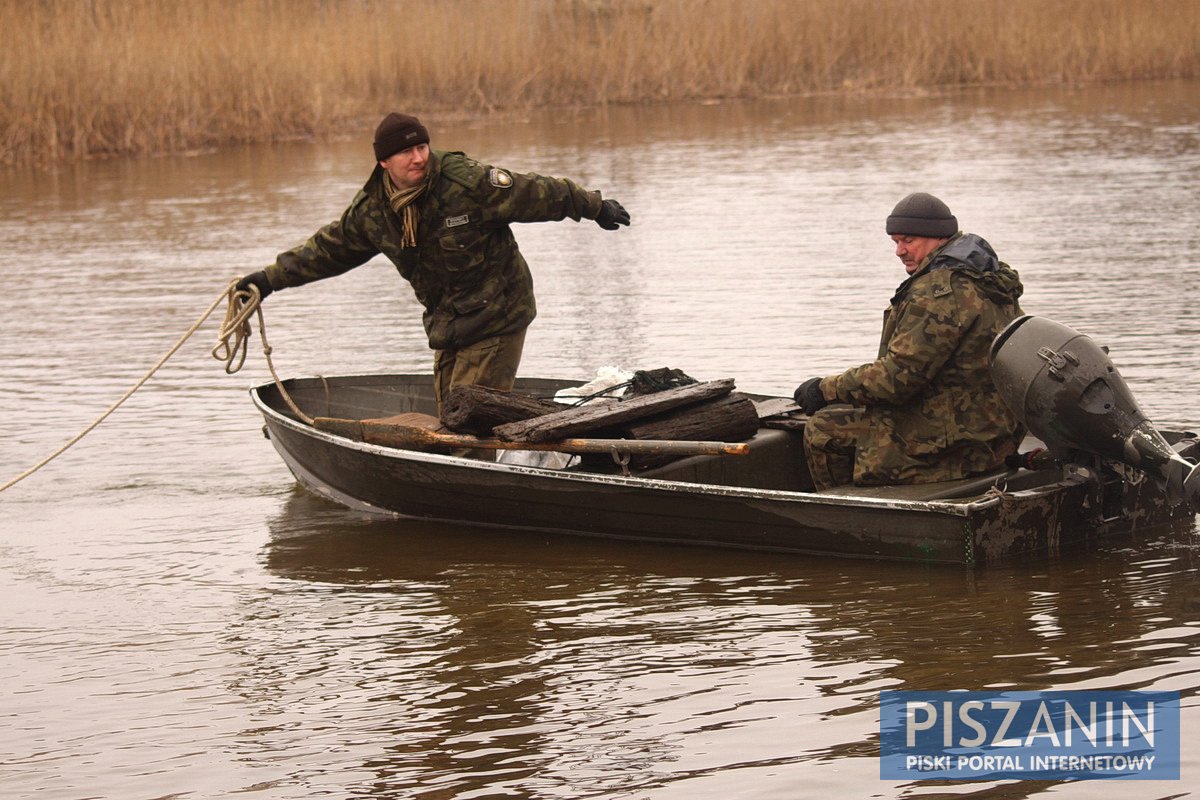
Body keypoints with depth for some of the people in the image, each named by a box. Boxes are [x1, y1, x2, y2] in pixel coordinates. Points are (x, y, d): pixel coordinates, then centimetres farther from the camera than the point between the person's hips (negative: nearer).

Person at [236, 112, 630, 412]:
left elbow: (535, 193, -11)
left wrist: (595, 207, -2)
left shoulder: (468, 182, -19)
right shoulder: (372, 209, -1)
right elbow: (329, 248, 13)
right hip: (448, 328, 7)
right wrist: (271, 278, 13)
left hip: (496, 319, -7)